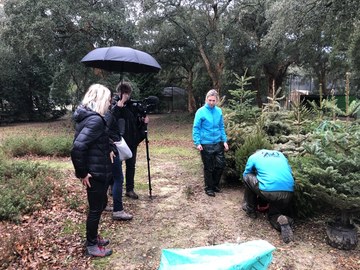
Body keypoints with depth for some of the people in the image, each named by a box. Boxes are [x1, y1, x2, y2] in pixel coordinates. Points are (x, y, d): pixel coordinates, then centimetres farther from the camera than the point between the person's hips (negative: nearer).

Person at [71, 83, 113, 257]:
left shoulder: (87, 115, 8)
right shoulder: (95, 120, -23)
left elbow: (80, 143, 14)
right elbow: (78, 147, -32)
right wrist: (82, 172, -21)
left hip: (97, 171, 10)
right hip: (96, 172, -10)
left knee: (100, 204, 23)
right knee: (96, 208, 7)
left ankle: (93, 237, 39)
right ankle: (91, 246, 24)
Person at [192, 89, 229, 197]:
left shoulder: (219, 111, 3)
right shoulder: (201, 112, -9)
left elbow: (221, 127, 11)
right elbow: (196, 128, -7)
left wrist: (225, 140, 6)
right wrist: (197, 143, -14)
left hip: (218, 143, 4)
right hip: (206, 144, -4)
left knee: (221, 164, 9)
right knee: (209, 167, 6)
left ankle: (215, 184, 31)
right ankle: (209, 188, 24)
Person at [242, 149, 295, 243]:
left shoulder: (253, 157, 20)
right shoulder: (280, 154, 29)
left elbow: (245, 175, 32)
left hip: (269, 191, -4)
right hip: (289, 192, 4)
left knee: (247, 177, 23)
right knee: (273, 215, 28)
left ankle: (250, 210, 28)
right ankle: (285, 220, -6)